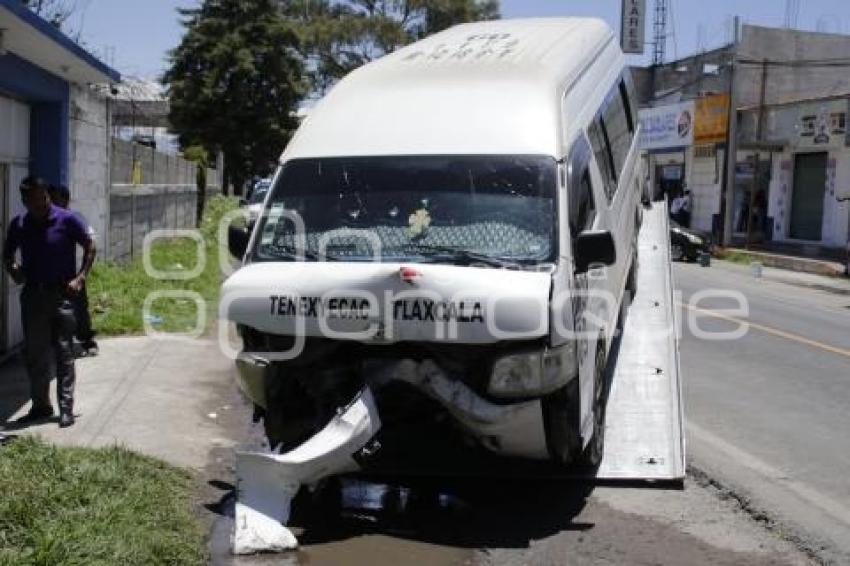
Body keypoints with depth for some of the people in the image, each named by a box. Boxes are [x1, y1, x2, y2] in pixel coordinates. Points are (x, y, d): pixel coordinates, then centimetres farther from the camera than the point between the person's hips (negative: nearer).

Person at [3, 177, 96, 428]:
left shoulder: (67, 220, -8)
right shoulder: (19, 224, 3)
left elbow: (90, 247, 0)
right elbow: (8, 255, 17)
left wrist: (80, 278, -9)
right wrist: (13, 270, -3)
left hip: (62, 294, -4)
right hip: (32, 295, 4)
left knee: (64, 353, 0)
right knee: (34, 354, 10)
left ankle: (66, 408, 4)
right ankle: (40, 406, 22)